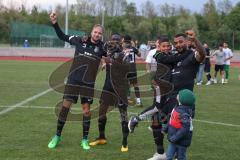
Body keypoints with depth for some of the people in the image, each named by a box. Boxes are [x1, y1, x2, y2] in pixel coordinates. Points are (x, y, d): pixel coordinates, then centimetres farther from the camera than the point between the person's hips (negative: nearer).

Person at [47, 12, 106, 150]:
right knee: (65, 106, 0)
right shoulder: (80, 40, -2)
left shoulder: (102, 47, -2)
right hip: (73, 80, 0)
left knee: (86, 110, 3)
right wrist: (55, 24, -2)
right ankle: (57, 136, 14)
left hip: (88, 83, 0)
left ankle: (85, 140, 16)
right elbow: (63, 36, 8)